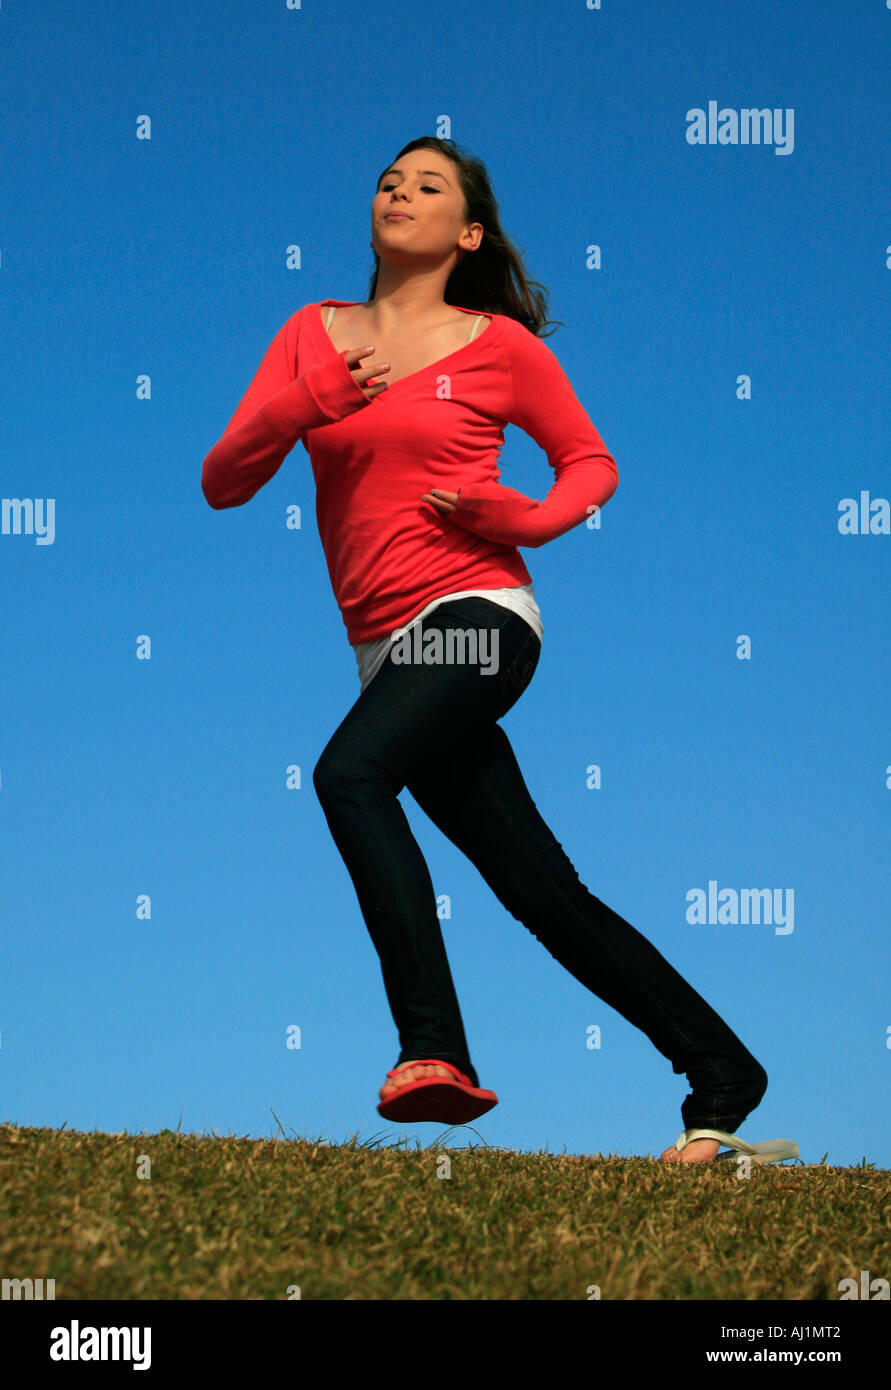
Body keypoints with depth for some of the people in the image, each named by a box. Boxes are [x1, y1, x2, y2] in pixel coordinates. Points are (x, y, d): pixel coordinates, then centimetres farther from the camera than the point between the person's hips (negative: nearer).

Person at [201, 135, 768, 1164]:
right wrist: (310, 405, -10)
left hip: (473, 614, -5)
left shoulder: (498, 343, 4)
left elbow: (593, 463, 14)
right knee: (545, 893, 2)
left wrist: (522, 519, -6)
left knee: (349, 772, -31)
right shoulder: (314, 335, 14)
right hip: (387, 646, 5)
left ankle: (435, 1051, -31)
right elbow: (221, 483, 7)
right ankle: (722, 1082, 11)